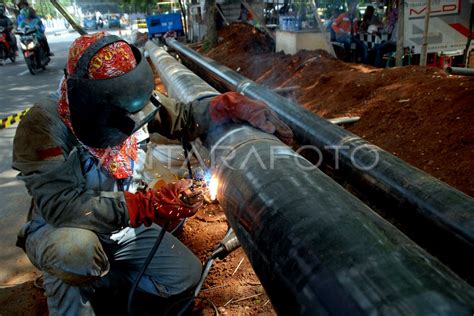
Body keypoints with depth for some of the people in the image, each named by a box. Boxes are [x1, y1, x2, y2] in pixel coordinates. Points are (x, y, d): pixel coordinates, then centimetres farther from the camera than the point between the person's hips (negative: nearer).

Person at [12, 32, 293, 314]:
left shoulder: (124, 108, -14)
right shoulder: (44, 126, -28)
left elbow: (183, 117, -5)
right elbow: (61, 205, -36)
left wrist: (235, 105, -21)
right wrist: (150, 205, -40)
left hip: (121, 225, 5)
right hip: (59, 229, -4)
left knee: (186, 274, -4)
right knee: (76, 250, -40)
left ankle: (96, 283, 9)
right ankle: (67, 289, -5)